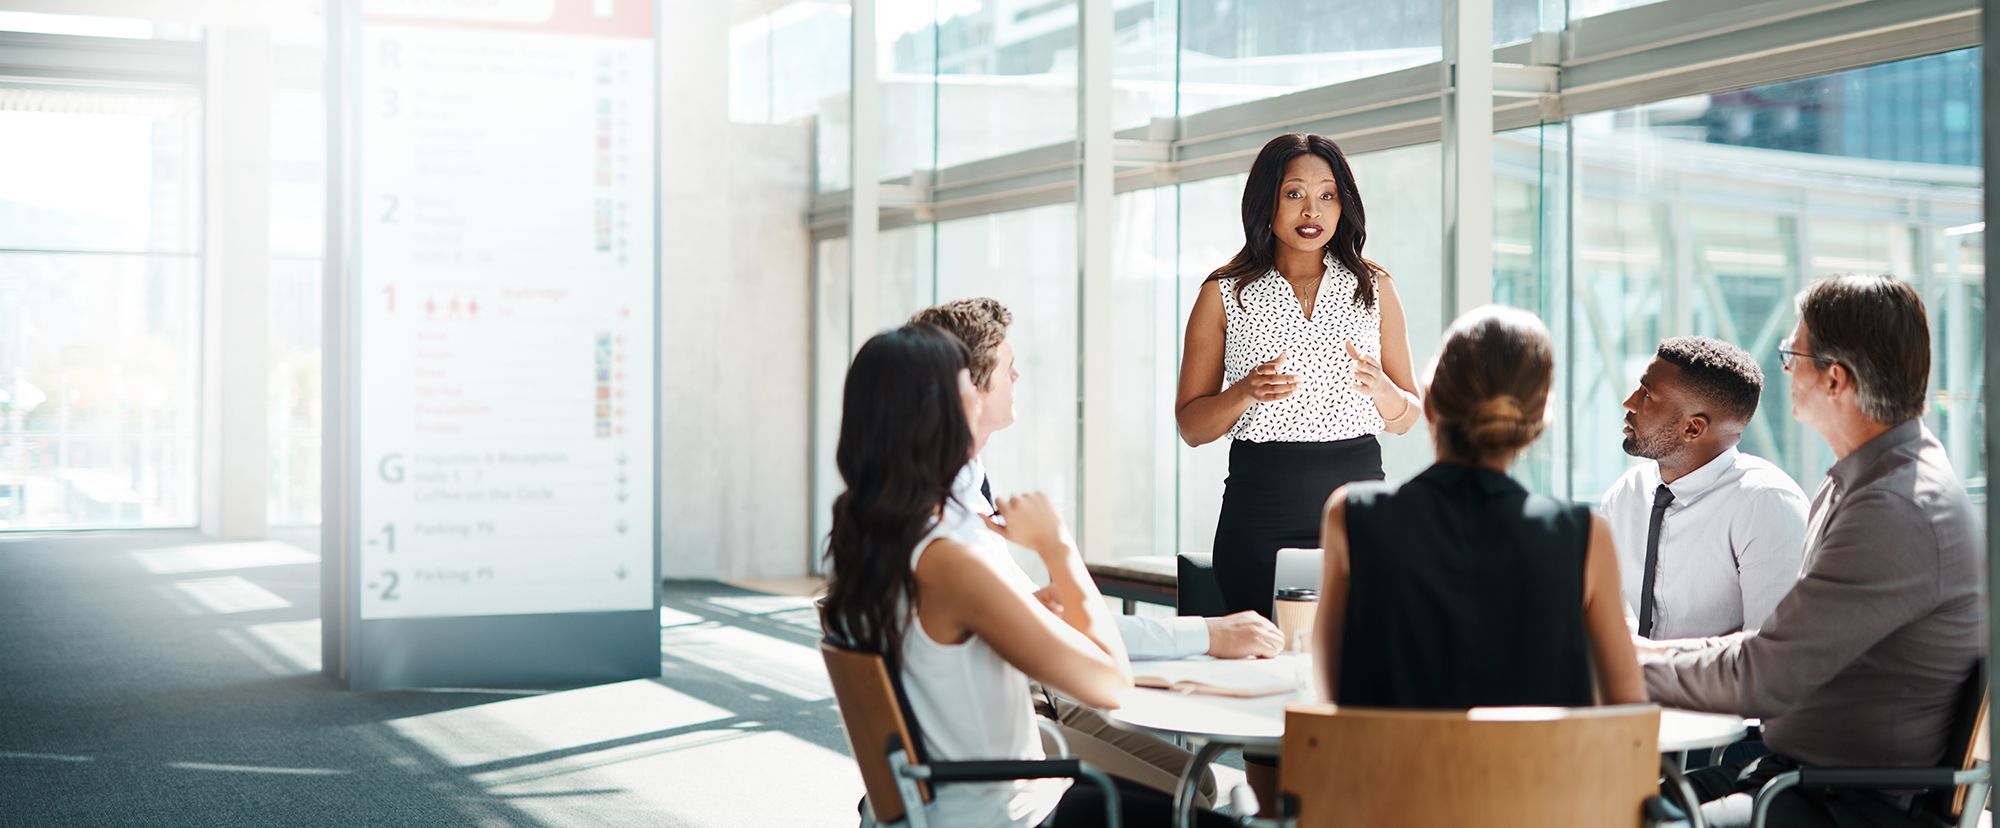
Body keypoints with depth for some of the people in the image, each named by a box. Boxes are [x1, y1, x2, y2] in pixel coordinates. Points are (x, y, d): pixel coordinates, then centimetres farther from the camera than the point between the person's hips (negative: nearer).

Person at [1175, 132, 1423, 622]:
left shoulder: (1374, 288, 10)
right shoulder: (1224, 293, 4)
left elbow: (1406, 419, 12)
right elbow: (1191, 426, 4)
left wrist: (1380, 388, -9)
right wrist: (1246, 392, -14)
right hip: (1260, 512, -1)